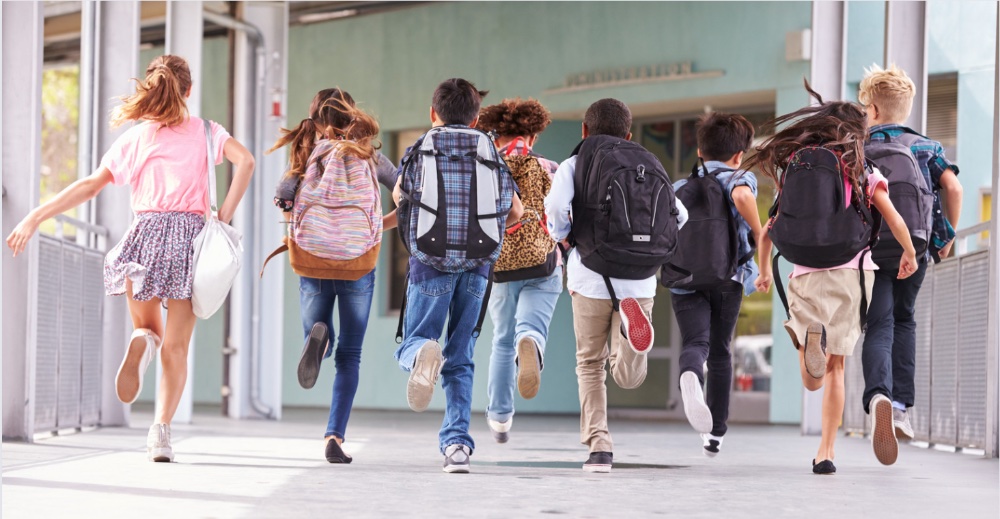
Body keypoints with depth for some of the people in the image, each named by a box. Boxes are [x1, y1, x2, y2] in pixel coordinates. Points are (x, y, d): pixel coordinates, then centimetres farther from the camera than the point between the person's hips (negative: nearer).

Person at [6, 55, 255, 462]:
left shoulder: (136, 137, 9)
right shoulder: (204, 131, 9)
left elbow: (91, 185, 2)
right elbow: (244, 160, -8)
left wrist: (35, 218, 2)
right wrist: (224, 216, -4)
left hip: (147, 234, 1)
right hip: (190, 234, -1)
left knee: (148, 327, 19)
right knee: (175, 346, 4)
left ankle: (142, 342, -19)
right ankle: (161, 430, -12)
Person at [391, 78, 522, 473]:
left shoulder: (420, 151, 7)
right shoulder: (491, 155, 12)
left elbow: (398, 196, 24)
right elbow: (515, 211, 20)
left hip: (431, 260, -2)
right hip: (478, 263, 2)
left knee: (411, 343, 7)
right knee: (460, 360, 11)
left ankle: (422, 352, -30)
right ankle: (456, 442, -2)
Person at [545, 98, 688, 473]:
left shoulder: (574, 164, 5)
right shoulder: (649, 166, 15)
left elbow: (556, 206, -14)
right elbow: (679, 215, 8)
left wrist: (561, 236, 6)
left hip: (592, 277, -2)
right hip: (640, 280, 2)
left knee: (590, 364, 14)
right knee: (628, 377, 3)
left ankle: (598, 446, 3)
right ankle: (631, 323, -29)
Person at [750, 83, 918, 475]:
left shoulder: (793, 169, 10)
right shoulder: (863, 173, 3)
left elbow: (768, 231, 13)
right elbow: (895, 221, -5)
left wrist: (764, 270, 30)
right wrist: (910, 255, 15)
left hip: (806, 276, 1)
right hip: (852, 271, -1)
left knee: (813, 380, -2)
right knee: (835, 365, 13)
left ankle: (809, 337, -36)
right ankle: (825, 451, 6)